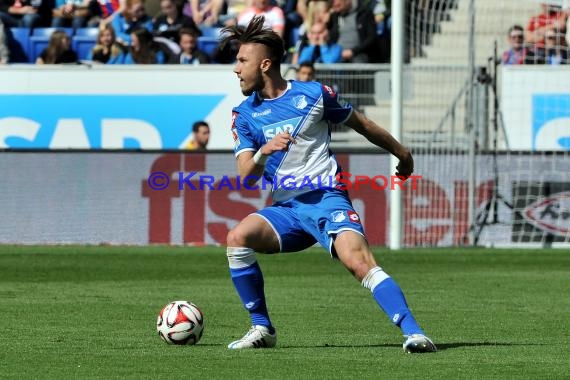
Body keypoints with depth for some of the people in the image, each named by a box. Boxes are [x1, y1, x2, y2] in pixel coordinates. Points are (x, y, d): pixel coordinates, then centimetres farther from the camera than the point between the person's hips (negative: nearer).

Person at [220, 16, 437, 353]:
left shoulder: (313, 94, 1)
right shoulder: (244, 115, 8)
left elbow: (361, 124, 15)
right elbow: (246, 177, 1)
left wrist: (402, 154, 26)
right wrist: (263, 152, -22)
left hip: (327, 199, -4)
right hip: (285, 208, 4)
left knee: (359, 260, -28)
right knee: (237, 238, -23)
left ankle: (413, 332, -32)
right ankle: (262, 329, -9)